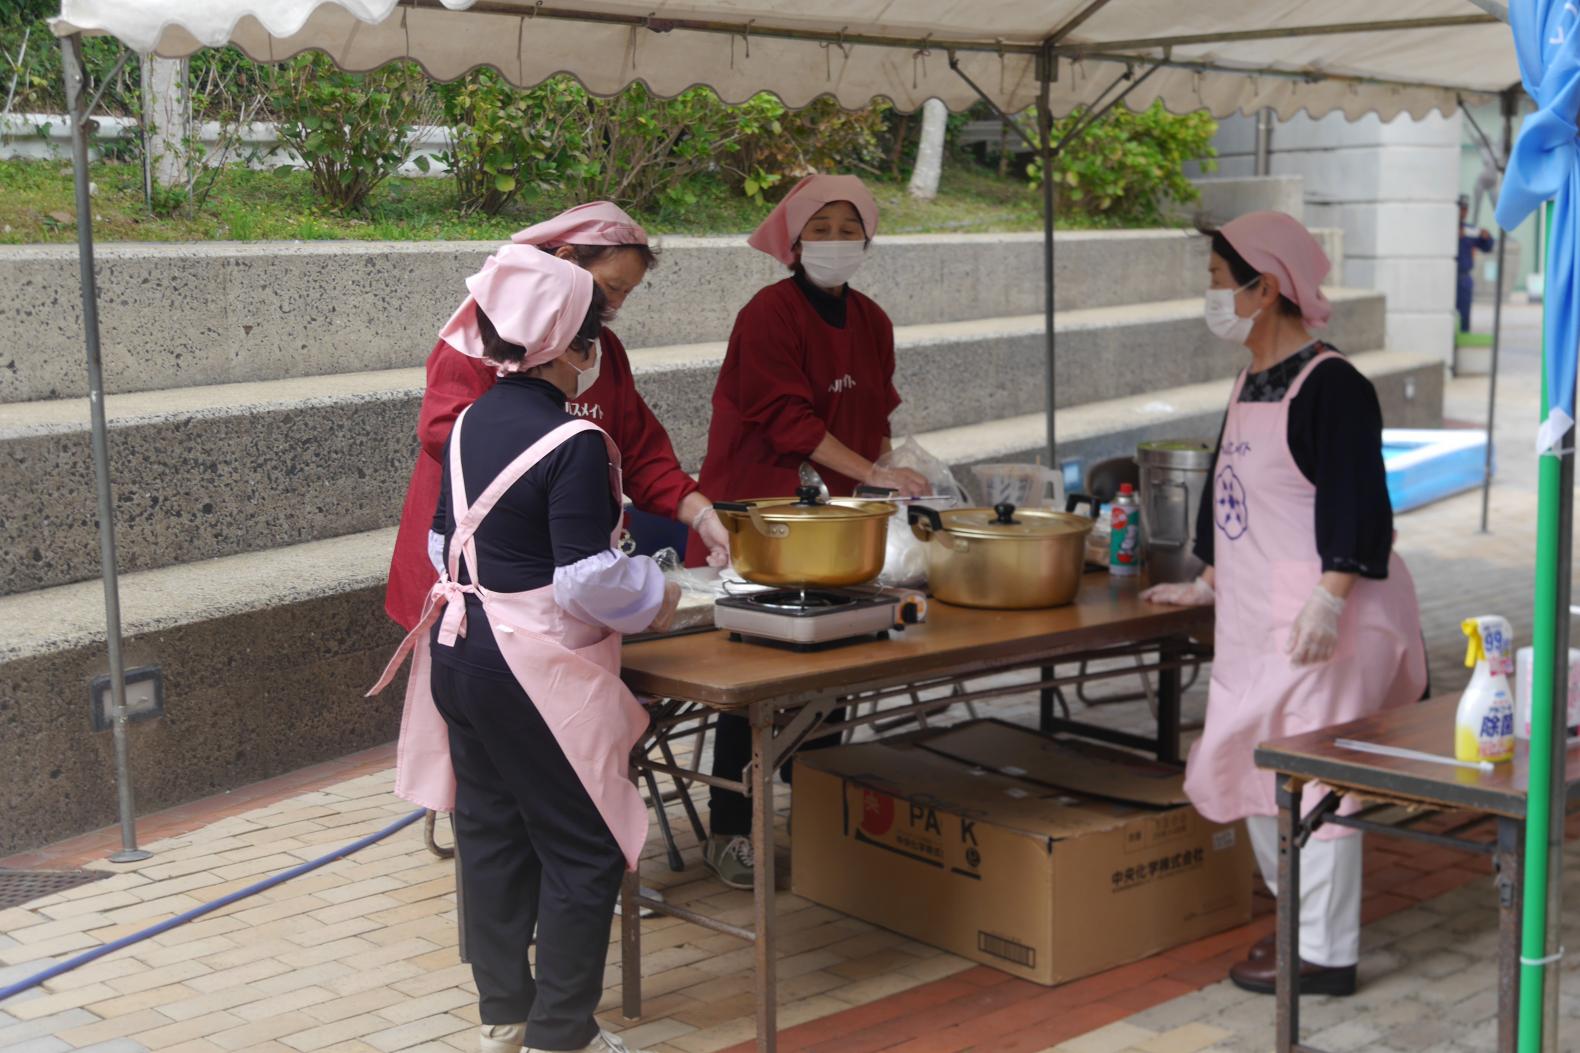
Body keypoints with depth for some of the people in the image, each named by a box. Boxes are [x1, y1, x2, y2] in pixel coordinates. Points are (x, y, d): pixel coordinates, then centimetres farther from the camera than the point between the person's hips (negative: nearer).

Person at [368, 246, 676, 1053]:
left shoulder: (470, 423, 6)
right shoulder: (574, 443, -19)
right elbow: (588, 577, -20)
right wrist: (654, 598, -3)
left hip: (461, 648, 8)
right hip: (537, 669, -8)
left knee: (492, 832, 16)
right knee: (584, 849, 4)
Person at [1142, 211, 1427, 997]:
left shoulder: (1330, 386, -15)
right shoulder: (1251, 384, 13)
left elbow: (1355, 504, -21)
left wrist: (1330, 596, -27)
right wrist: (1209, 580, 27)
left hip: (1317, 619, -10)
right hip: (1254, 615, 10)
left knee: (1310, 775, -5)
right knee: (1252, 767, 15)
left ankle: (1326, 957, 6)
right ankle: (1301, 923, 29)